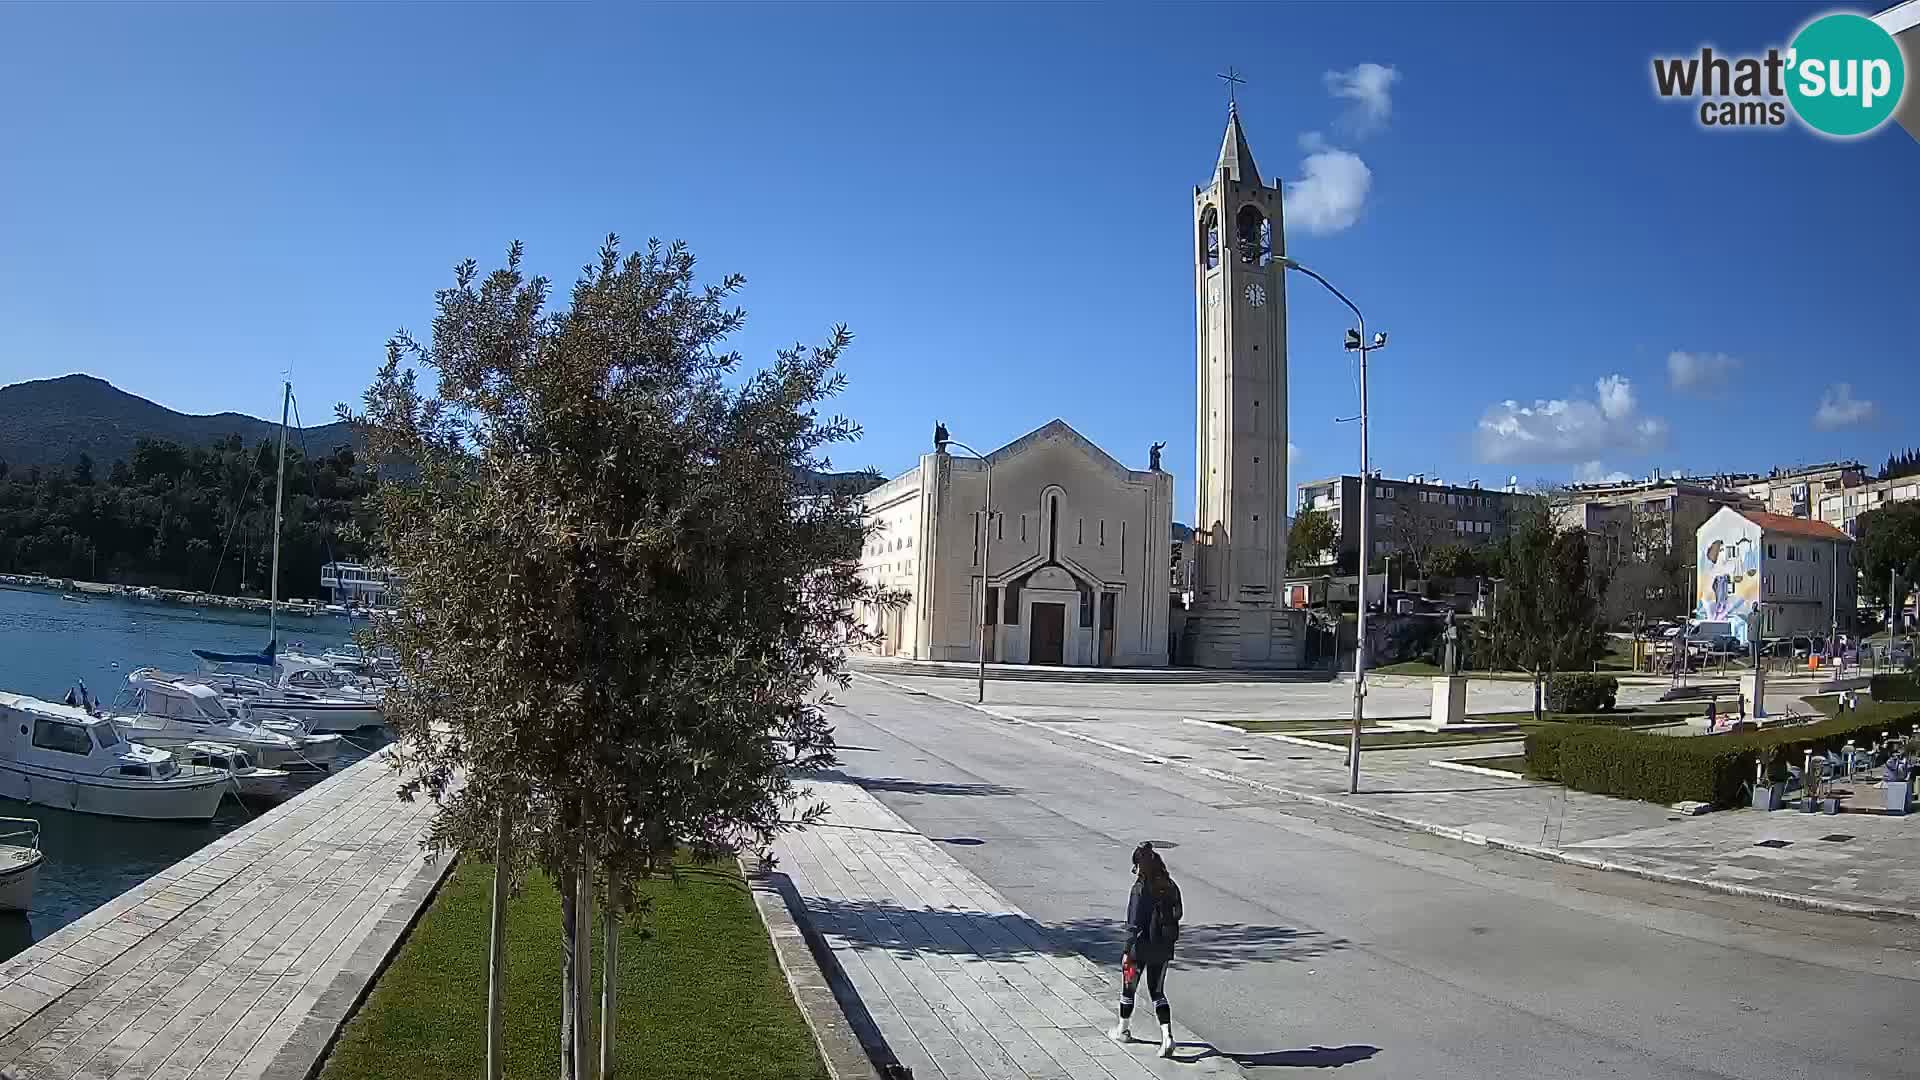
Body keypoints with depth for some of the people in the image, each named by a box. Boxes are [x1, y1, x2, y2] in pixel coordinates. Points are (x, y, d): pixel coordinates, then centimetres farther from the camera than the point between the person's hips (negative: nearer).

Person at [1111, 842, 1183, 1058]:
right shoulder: (1170, 887, -2)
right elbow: (1177, 914, 7)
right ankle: (1167, 1035, -2)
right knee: (1158, 992, 14)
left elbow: (1134, 923, -19)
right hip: (1164, 949, 5)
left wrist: (1128, 951, -13)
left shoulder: (1141, 889, -19)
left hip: (1142, 947, -5)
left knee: (1128, 987, 16)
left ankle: (1122, 1030, 33)